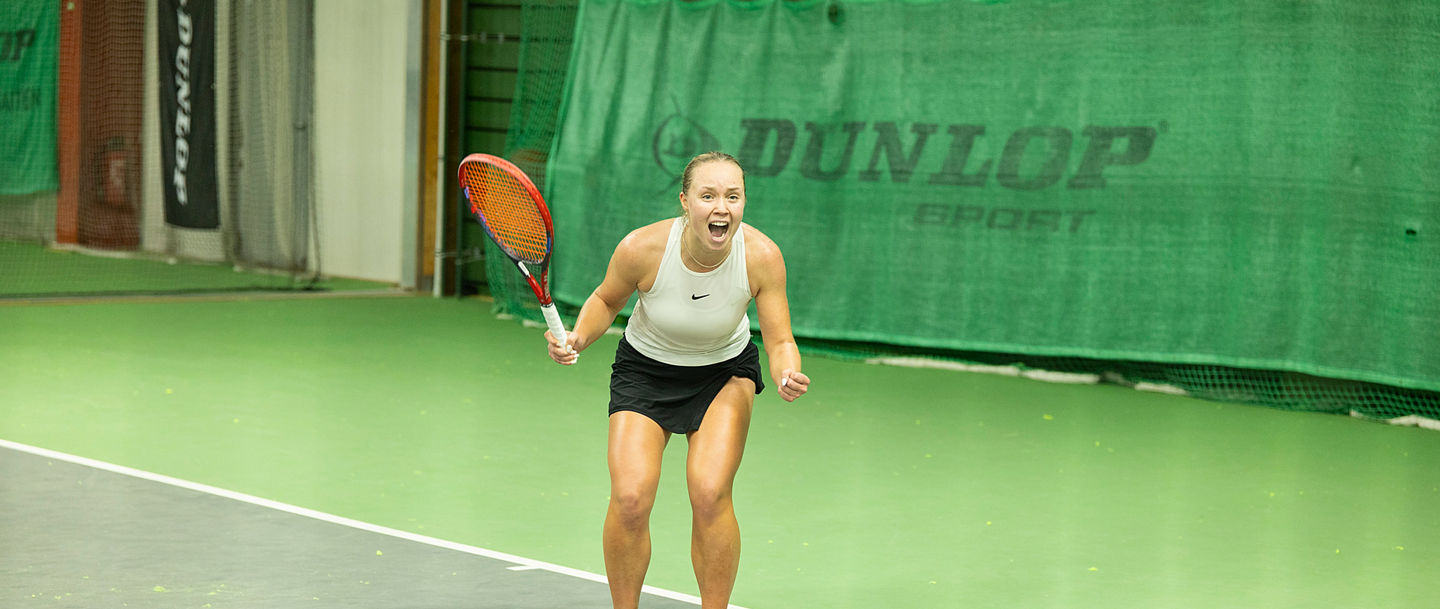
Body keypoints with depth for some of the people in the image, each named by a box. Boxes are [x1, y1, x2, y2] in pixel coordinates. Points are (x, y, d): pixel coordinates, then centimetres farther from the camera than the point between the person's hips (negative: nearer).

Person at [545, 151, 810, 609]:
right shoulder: (642, 248, -27)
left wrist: (787, 376, -38)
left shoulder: (762, 257, -26)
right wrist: (577, 339, -23)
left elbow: (779, 342, -17)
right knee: (629, 498, -15)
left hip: (725, 372, 0)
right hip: (645, 369, 0)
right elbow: (607, 301, -5)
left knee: (710, 494, -18)